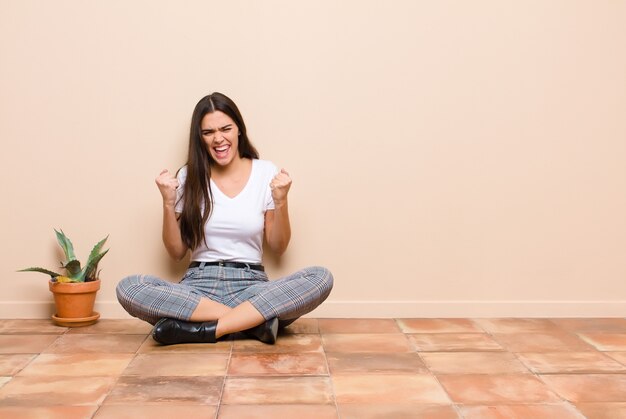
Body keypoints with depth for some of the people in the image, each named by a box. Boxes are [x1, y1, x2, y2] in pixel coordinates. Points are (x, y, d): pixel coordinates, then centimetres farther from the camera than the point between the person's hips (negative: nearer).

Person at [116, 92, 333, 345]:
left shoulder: (266, 172, 4)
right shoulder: (189, 177, 5)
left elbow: (278, 248, 6)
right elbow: (176, 253, 7)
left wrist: (280, 201, -8)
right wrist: (168, 203, -6)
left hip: (252, 284, -1)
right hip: (200, 285, 1)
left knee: (322, 278, -28)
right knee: (128, 288, -28)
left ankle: (207, 329, -27)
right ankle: (255, 320, -25)